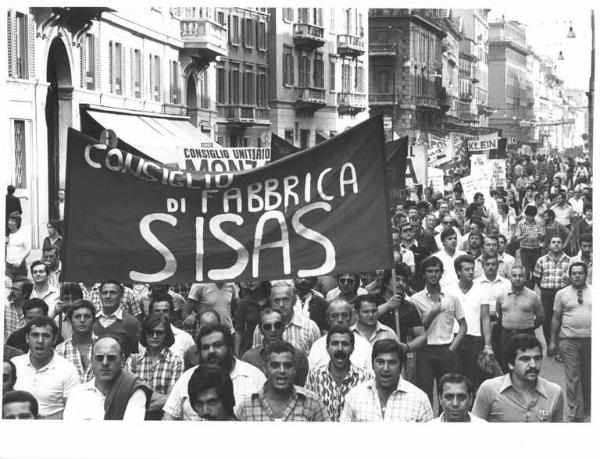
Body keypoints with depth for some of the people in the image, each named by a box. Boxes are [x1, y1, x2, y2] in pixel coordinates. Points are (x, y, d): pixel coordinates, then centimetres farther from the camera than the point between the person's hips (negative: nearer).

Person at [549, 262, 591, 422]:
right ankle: (575, 413, 1)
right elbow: (556, 318, 8)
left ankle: (587, 407, 29)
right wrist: (552, 341, 7)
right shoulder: (562, 294, 5)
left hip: (590, 339, 1)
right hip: (569, 340, -1)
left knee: (588, 377, 11)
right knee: (573, 378, -3)